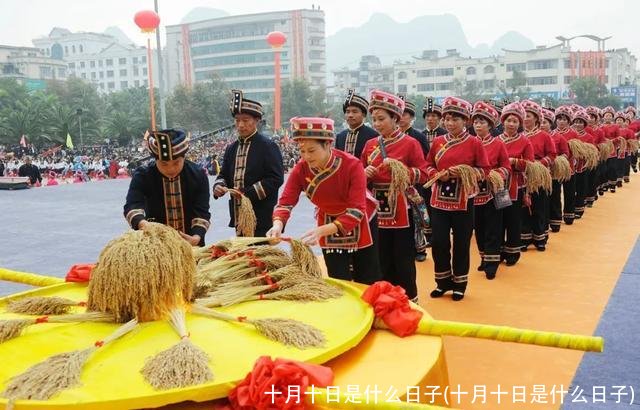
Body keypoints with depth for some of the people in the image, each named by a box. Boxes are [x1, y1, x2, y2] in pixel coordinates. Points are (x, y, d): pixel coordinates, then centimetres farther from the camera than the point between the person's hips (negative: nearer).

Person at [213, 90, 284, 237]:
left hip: (262, 218, -6)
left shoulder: (268, 146, -6)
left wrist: (248, 193, -20)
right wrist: (219, 186, -6)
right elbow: (224, 175, 18)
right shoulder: (231, 148, 14)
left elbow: (276, 179, -13)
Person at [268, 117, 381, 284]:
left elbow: (357, 211, -35)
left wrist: (322, 230, -48)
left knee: (367, 282, 10)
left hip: (361, 224, -2)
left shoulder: (352, 165, -31)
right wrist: (278, 224, -45)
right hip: (328, 225, 2)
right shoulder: (300, 169, -20)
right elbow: (286, 201, -22)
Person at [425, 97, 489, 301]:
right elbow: (428, 166, 10)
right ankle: (443, 281, 21)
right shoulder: (437, 142, 5)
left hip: (463, 201, -3)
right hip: (439, 199, 3)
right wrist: (438, 175, -11)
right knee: (438, 242, 4)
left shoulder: (475, 143, -4)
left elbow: (484, 170, -3)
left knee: (461, 243, 6)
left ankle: (459, 284, 21)